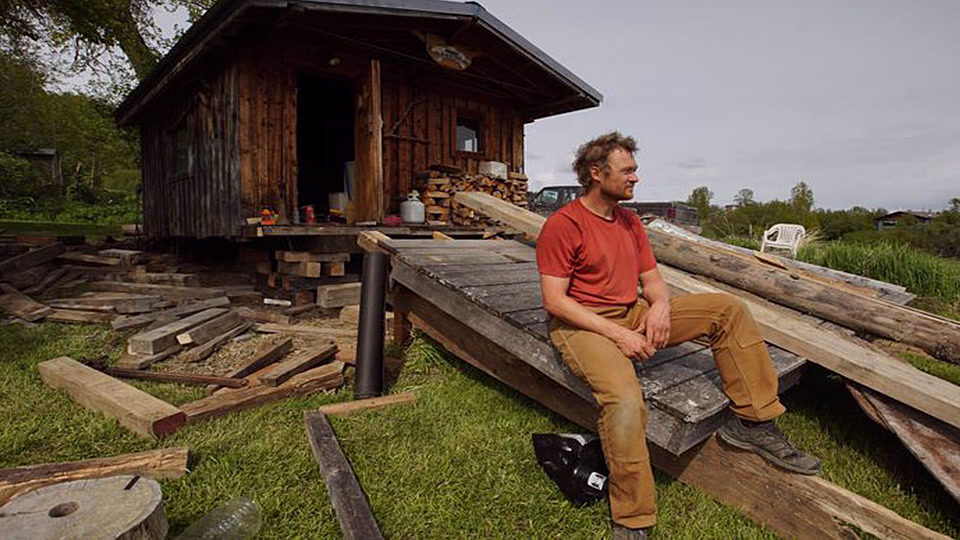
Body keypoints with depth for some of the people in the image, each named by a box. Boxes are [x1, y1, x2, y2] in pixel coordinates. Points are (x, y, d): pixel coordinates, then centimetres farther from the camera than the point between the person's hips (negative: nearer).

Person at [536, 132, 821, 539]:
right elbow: (554, 301, -15)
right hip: (583, 325, -8)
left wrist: (660, 305, -10)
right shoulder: (563, 224, -11)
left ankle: (752, 422, 4)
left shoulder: (630, 221, 14)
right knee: (626, 401, -36)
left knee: (729, 308, 0)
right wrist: (617, 334, -21)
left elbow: (652, 277, 16)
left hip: (634, 315, 8)